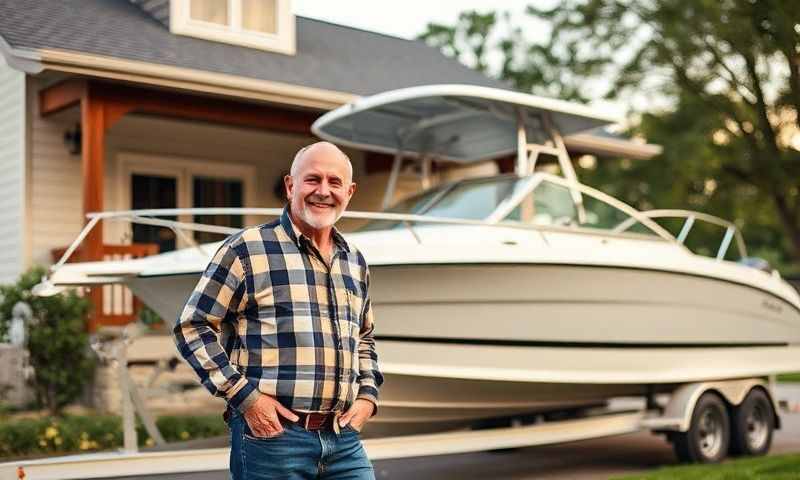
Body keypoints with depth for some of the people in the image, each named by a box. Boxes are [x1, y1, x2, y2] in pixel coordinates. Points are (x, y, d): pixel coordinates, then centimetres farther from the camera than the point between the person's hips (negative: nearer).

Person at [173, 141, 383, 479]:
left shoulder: (355, 262, 15)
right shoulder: (246, 249, -4)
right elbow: (192, 326, -5)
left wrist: (368, 395, 11)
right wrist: (244, 396, -11)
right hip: (271, 434, -5)